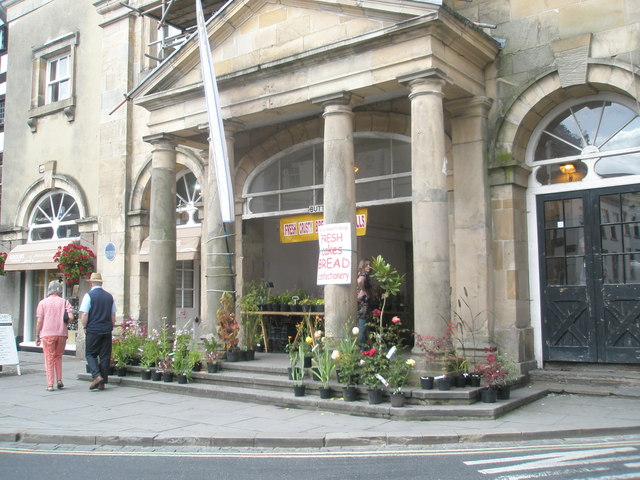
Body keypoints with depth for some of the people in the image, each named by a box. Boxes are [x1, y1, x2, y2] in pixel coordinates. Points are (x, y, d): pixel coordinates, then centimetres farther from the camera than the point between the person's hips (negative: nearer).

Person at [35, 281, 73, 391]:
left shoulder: (43, 302, 3)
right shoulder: (64, 302, 5)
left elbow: (39, 320, -2)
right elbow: (70, 317, -7)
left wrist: (37, 336, 4)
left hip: (47, 334, -1)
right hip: (62, 333, 1)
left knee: (49, 358, 4)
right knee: (58, 357, 18)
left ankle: (50, 384, 0)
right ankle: (59, 380, 10)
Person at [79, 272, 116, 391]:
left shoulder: (89, 295, -7)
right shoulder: (109, 296, 8)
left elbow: (84, 315, -11)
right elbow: (113, 316, 10)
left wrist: (85, 327, 3)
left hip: (93, 330, -4)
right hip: (107, 330, 4)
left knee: (90, 354, 7)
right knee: (105, 356, 7)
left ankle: (97, 376, -13)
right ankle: (102, 383, 9)